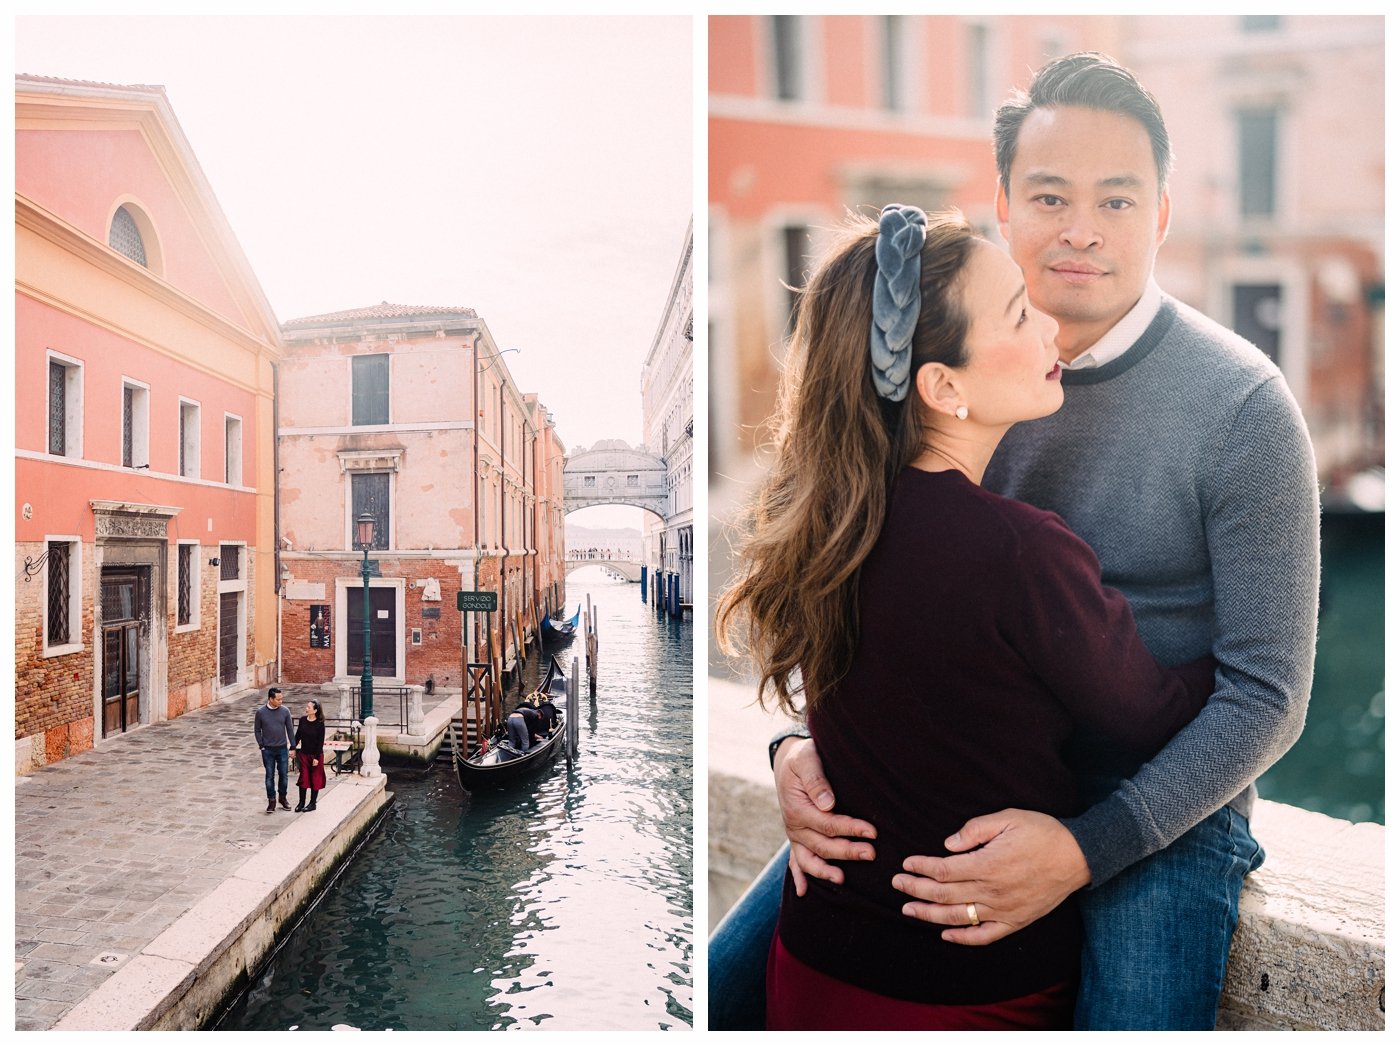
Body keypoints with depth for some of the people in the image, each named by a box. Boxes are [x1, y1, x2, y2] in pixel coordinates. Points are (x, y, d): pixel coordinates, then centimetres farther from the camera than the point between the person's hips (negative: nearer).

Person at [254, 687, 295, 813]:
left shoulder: (285, 711, -4)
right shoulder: (260, 712, -7)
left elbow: (290, 730, 2)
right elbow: (257, 730, 2)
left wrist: (293, 747, 1)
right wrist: (261, 746, -5)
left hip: (282, 749, 1)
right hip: (268, 750, -1)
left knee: (283, 775, 8)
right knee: (269, 776, 5)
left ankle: (282, 798, 25)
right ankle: (272, 801, 16)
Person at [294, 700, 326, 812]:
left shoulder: (320, 724, -15)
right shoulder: (303, 720, -2)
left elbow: (321, 742, -13)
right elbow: (298, 736, 9)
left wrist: (317, 757, -14)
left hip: (315, 754, -4)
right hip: (303, 753, 4)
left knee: (315, 779, 7)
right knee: (303, 778, 7)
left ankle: (313, 803, 18)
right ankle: (301, 802, 19)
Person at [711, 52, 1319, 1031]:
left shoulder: (1243, 406, -12)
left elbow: (1267, 693, -10)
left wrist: (1086, 849, -22)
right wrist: (804, 744, -13)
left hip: (1160, 804, -2)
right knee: (726, 991, -3)